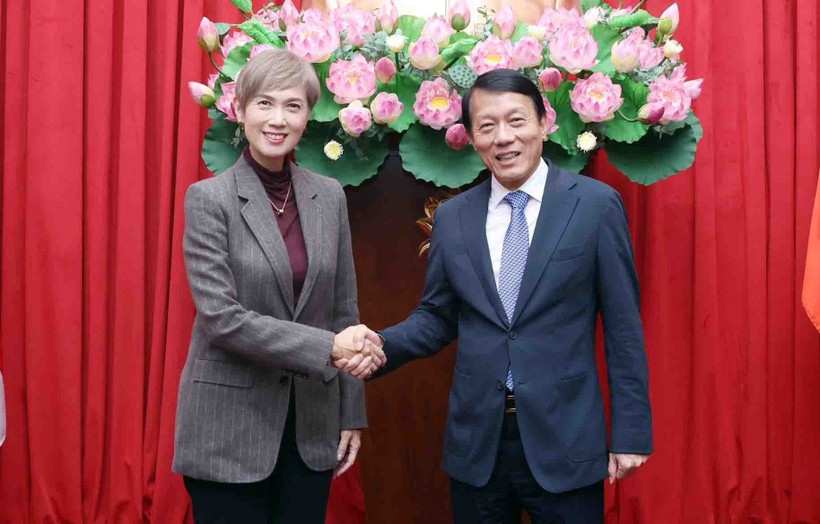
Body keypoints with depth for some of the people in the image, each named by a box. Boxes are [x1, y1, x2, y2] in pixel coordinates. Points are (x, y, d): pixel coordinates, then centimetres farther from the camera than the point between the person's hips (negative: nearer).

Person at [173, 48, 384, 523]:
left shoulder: (330, 196, 4)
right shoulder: (209, 198, -8)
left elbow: (344, 311, 8)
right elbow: (221, 317, -16)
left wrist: (352, 414, 7)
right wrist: (326, 349, -20)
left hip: (313, 425, 4)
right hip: (230, 427, -3)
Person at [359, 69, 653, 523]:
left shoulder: (596, 204, -5)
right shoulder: (451, 218, 4)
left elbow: (623, 327, -4)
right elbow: (437, 317, 10)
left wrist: (631, 433, -4)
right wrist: (382, 344, -9)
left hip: (564, 439, -3)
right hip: (475, 442, 3)